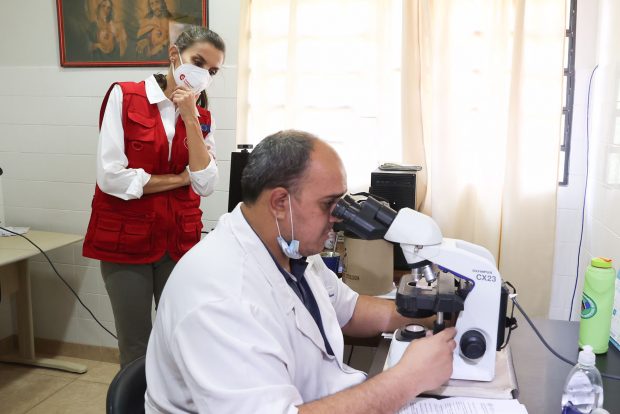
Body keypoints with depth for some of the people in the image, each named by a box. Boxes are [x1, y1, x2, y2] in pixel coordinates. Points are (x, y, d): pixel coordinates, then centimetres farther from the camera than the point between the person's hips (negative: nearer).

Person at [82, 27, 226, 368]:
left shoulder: (201, 117, 7)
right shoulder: (124, 96, -6)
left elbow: (205, 184, -6)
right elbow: (110, 176, -14)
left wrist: (189, 118, -11)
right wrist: (178, 178, -6)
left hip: (180, 240, 4)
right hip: (125, 239, -3)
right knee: (135, 346, 8)